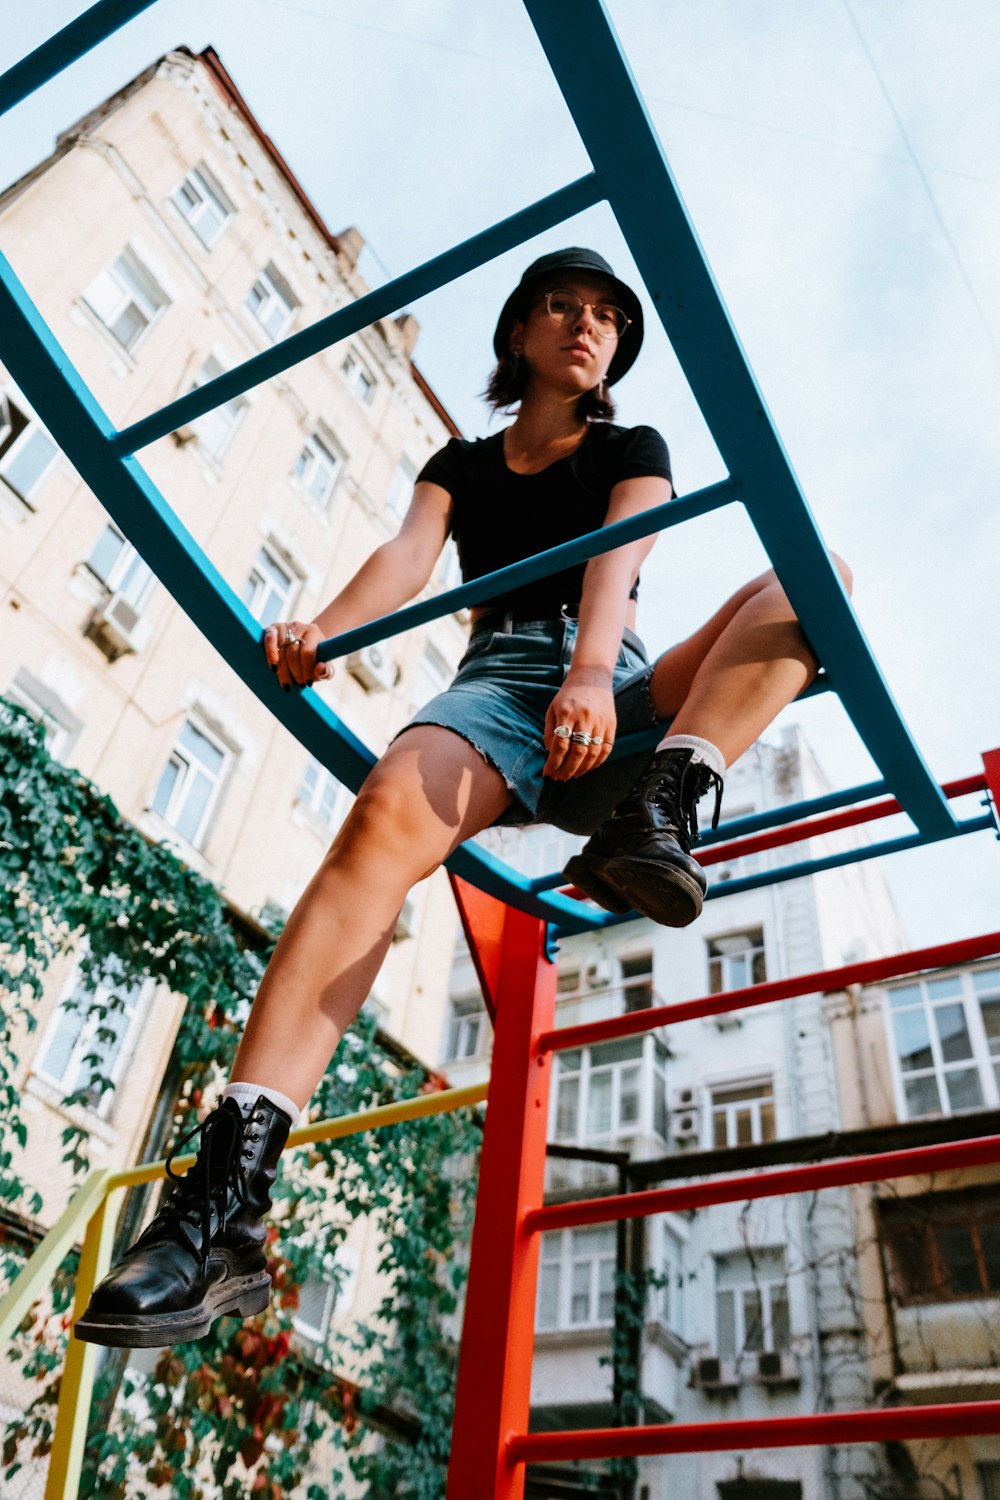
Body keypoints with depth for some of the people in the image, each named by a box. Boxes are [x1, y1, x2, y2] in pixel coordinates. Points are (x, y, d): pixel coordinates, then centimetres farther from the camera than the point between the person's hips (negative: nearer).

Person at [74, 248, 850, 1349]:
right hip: (497, 682, -1)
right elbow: (408, 555, 2)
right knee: (389, 811, -35)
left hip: (617, 693, 1)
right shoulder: (462, 464, 23)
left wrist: (593, 672, -26)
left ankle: (662, 803, -43)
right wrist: (324, 628, -22)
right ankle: (226, 1195, -43)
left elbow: (618, 556, -4)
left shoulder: (634, 450, 19)